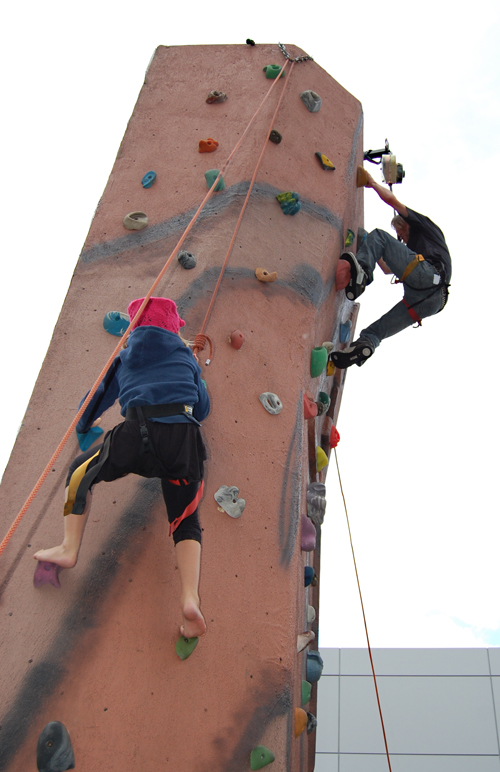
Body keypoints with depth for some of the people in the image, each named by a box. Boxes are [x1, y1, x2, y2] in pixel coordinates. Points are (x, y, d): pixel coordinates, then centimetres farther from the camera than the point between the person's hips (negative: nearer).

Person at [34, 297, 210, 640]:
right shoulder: (186, 357, 26)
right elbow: (203, 409, 29)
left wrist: (85, 424, 58)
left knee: (81, 472, 27)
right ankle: (190, 599, -11)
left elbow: (100, 397, 37)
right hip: (184, 437, 1)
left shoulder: (127, 357, 27)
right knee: (186, 523, 11)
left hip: (138, 433, 0)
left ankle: (69, 549, 18)